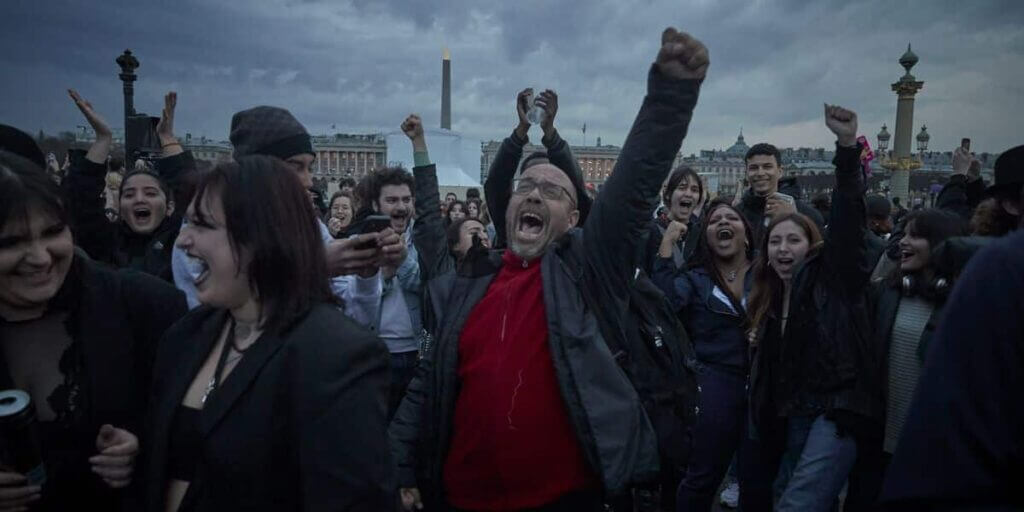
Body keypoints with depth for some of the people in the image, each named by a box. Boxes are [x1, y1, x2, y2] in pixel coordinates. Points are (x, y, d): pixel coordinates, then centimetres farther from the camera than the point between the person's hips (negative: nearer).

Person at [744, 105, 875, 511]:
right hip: (794, 416, 7)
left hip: (837, 412, -7)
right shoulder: (769, 300, 15)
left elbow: (848, 218, -17)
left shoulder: (834, 276, -1)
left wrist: (847, 146, -28)